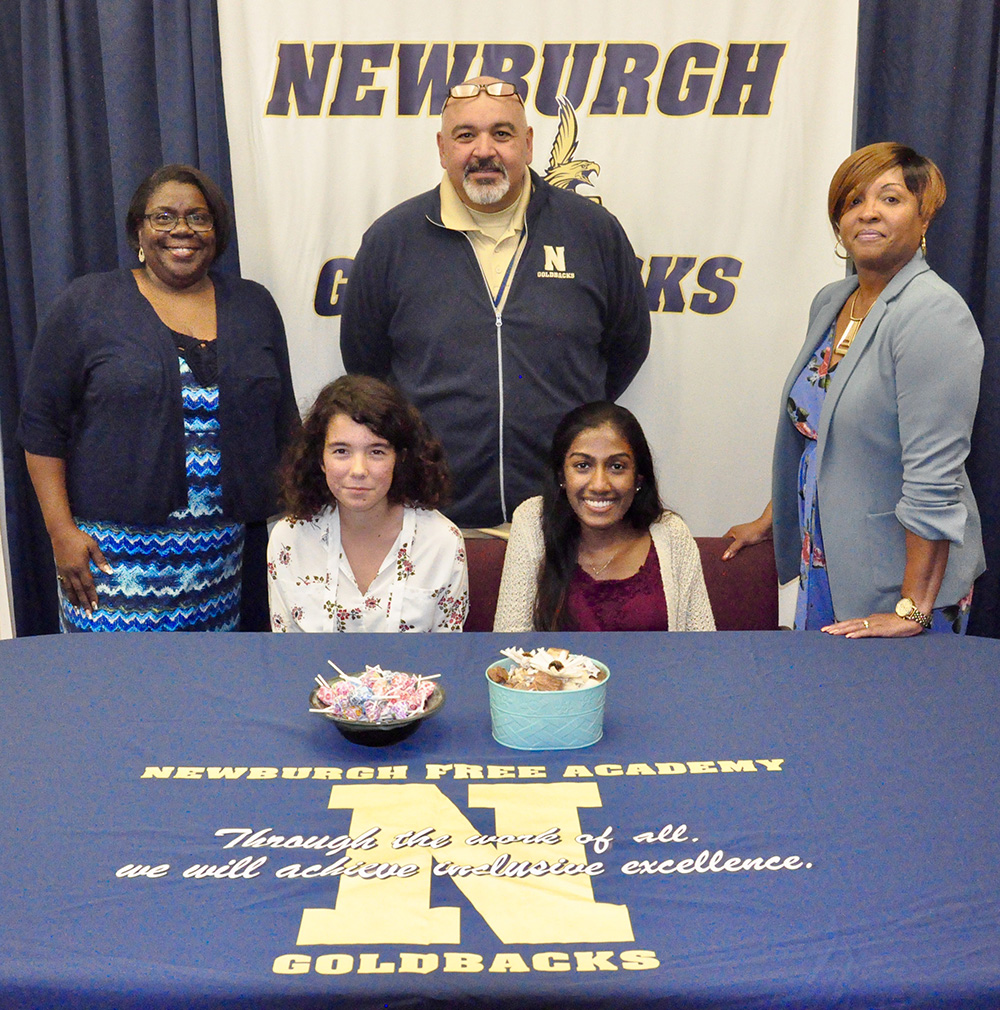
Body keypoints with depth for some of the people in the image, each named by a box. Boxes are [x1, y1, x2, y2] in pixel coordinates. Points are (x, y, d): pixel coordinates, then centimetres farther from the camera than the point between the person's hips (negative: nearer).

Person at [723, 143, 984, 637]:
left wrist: (913, 610, -24)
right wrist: (769, 519, 20)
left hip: (896, 583, -7)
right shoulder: (830, 303, 7)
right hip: (825, 571, 7)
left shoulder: (933, 314, -19)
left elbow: (934, 476, -23)